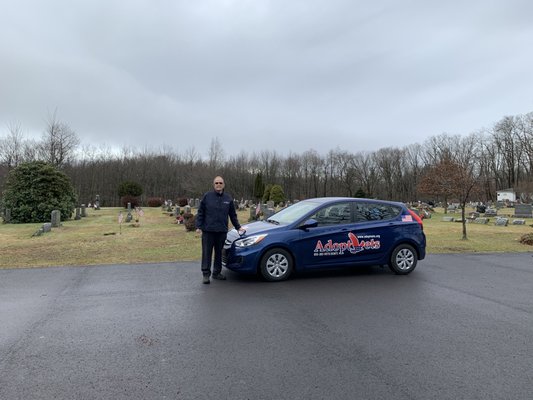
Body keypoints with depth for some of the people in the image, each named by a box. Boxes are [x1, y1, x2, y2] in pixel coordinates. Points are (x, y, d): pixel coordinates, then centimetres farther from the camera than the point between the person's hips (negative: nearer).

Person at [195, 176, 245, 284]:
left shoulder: (228, 198, 7)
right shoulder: (207, 196, -1)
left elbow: (233, 215, 16)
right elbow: (200, 212, 1)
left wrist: (238, 227, 14)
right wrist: (198, 226, -5)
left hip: (222, 231, 3)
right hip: (208, 230, -3)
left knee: (219, 252, 11)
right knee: (207, 253, 1)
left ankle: (217, 273, 23)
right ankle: (206, 274, 10)